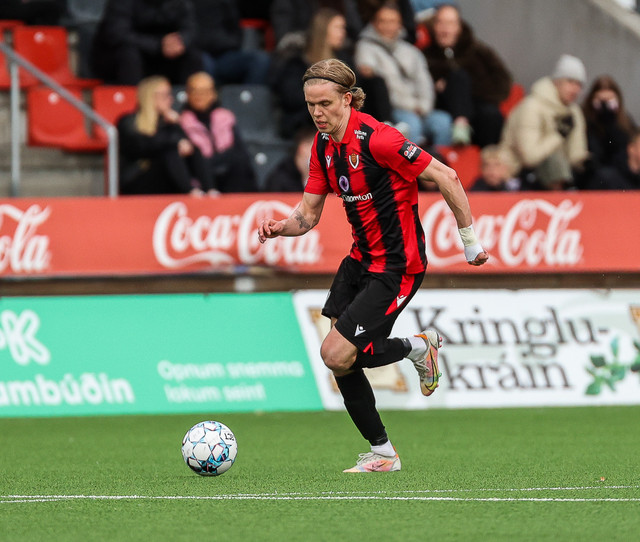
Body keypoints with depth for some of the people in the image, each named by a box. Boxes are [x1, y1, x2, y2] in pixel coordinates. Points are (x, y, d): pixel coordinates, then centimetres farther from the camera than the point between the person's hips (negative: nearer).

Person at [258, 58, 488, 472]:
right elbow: (309, 213, 8)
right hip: (362, 259, 8)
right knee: (341, 359, 3)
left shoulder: (375, 138, -22)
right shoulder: (324, 144, 3)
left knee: (337, 355, -13)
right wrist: (280, 227, -14)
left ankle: (417, 348, 13)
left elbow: (446, 178, -20)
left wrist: (470, 240, -15)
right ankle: (382, 453, 18)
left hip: (395, 267, -8)